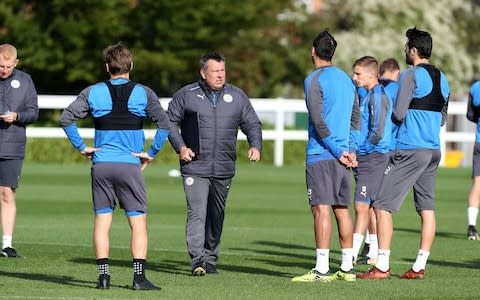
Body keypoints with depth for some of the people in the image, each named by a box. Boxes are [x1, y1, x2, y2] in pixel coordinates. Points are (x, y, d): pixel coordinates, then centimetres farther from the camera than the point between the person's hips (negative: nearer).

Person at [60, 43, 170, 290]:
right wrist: (151, 153, 0)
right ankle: (139, 277, -7)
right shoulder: (143, 93, -1)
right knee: (138, 223, 1)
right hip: (130, 165, -2)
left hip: (100, 165, 2)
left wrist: (82, 147, 5)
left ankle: (104, 276, 2)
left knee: (102, 221, 7)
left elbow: (66, 118, 0)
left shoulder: (93, 92, 4)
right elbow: (164, 124, -7)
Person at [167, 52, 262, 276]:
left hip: (224, 169, 3)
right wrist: (180, 146, -6)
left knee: (216, 216, 10)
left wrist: (255, 145, -4)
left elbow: (252, 124, 14)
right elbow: (170, 121, 7)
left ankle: (211, 259, 21)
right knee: (197, 212, -16)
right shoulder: (186, 95, 1)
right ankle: (197, 260, -20)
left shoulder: (237, 97, 9)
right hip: (195, 167, -3)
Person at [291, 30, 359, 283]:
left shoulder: (315, 80, -8)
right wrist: (350, 150, 9)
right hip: (342, 155, 7)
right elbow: (355, 119, 16)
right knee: (342, 210, 10)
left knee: (321, 209, -10)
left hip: (321, 155, -7)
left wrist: (338, 153, -10)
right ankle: (347, 268, 11)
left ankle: (322, 269, -15)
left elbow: (319, 122, -14)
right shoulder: (346, 80, 16)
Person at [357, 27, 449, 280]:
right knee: (427, 209, 7)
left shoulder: (411, 76, -10)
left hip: (409, 150, -8)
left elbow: (398, 114, -13)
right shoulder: (442, 79, 13)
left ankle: (382, 266, -8)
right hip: (433, 150, 8)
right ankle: (419, 267, 5)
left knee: (382, 205, -4)